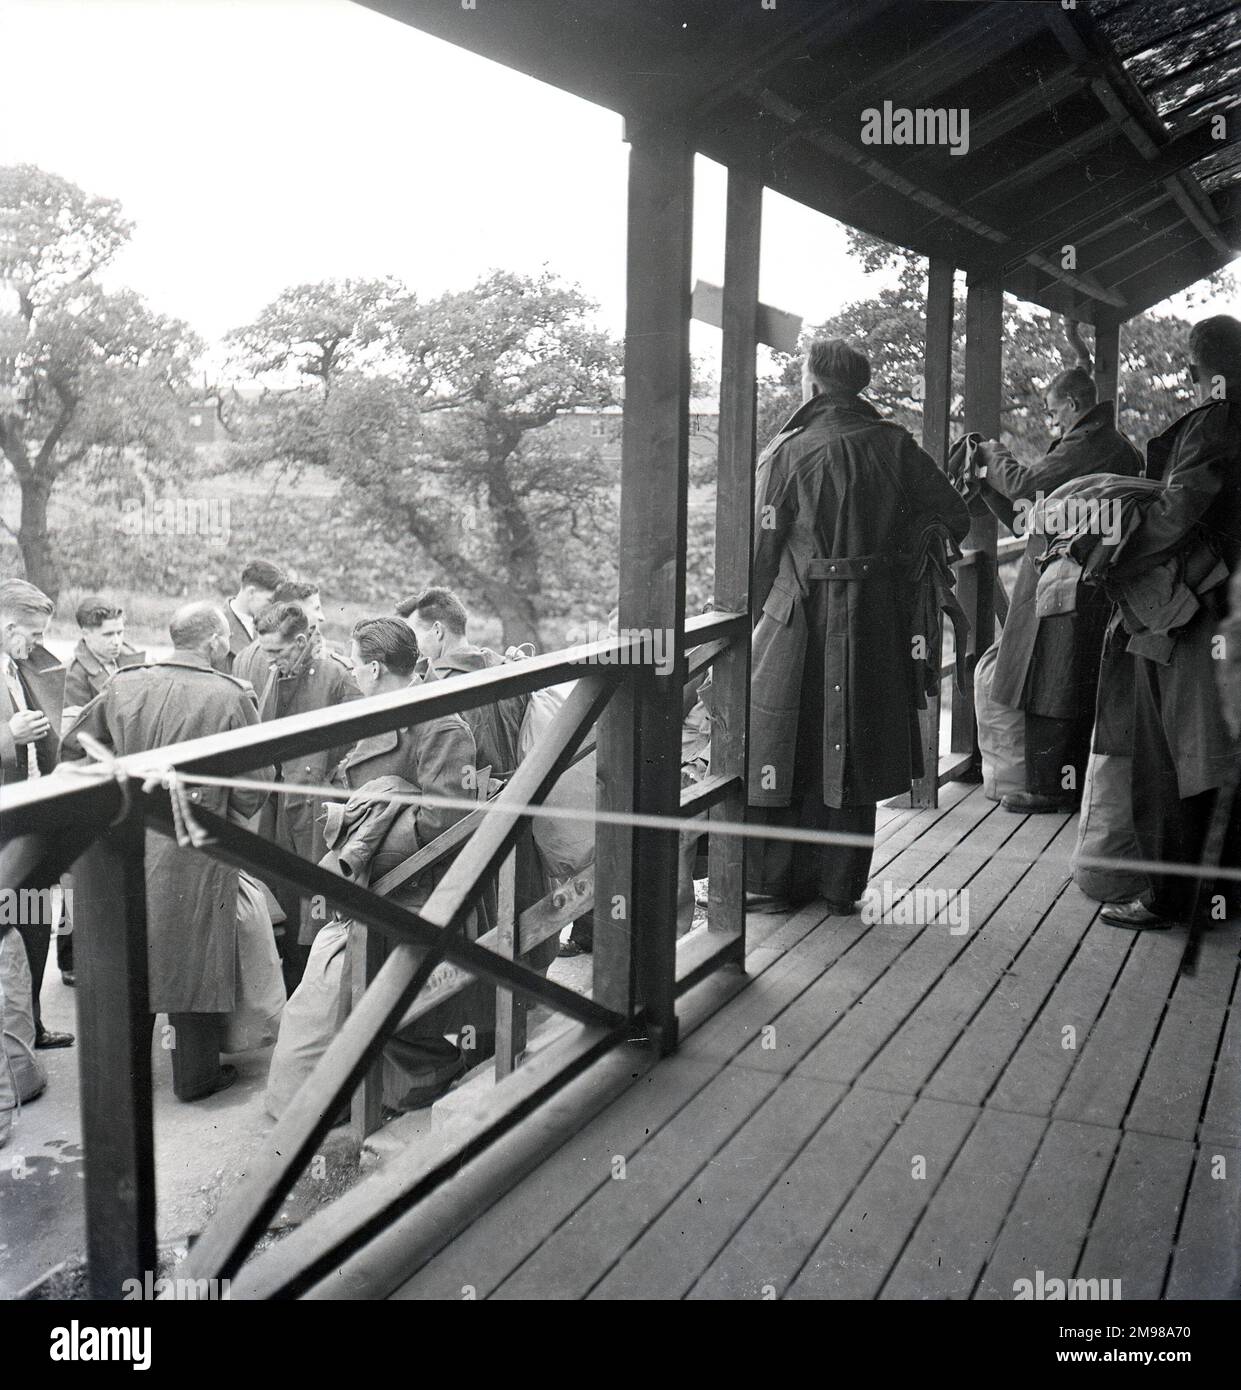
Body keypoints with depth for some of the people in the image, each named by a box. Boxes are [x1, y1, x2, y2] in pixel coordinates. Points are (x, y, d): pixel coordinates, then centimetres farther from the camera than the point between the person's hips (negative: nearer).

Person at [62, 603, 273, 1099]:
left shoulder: (124, 685, -1)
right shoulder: (230, 697, -14)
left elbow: (74, 748, 9)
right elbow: (255, 784, -13)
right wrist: (228, 815, 7)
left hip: (128, 845, 5)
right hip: (195, 850, -5)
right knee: (195, 962, 8)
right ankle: (196, 1074, 19)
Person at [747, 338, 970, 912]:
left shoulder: (787, 452, -8)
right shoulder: (894, 445, 2)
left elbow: (761, 547, -7)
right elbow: (954, 518, 2)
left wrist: (751, 617, 4)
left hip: (802, 622, -3)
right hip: (878, 623, 4)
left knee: (787, 749, 9)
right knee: (853, 751, 12)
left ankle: (775, 878, 15)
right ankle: (840, 884, 20)